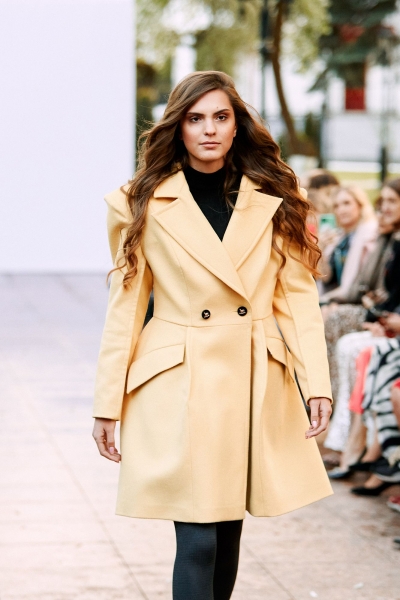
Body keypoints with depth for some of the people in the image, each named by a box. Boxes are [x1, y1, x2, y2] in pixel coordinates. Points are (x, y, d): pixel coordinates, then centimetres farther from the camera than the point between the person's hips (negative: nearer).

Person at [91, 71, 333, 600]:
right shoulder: (146, 205, 1)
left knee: (229, 531, 9)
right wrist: (108, 405, 0)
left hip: (255, 387, 3)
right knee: (197, 541, -8)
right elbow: (125, 308, 2)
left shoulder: (274, 201, 6)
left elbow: (298, 296, 4)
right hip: (179, 387, -3)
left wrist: (316, 383, -6)